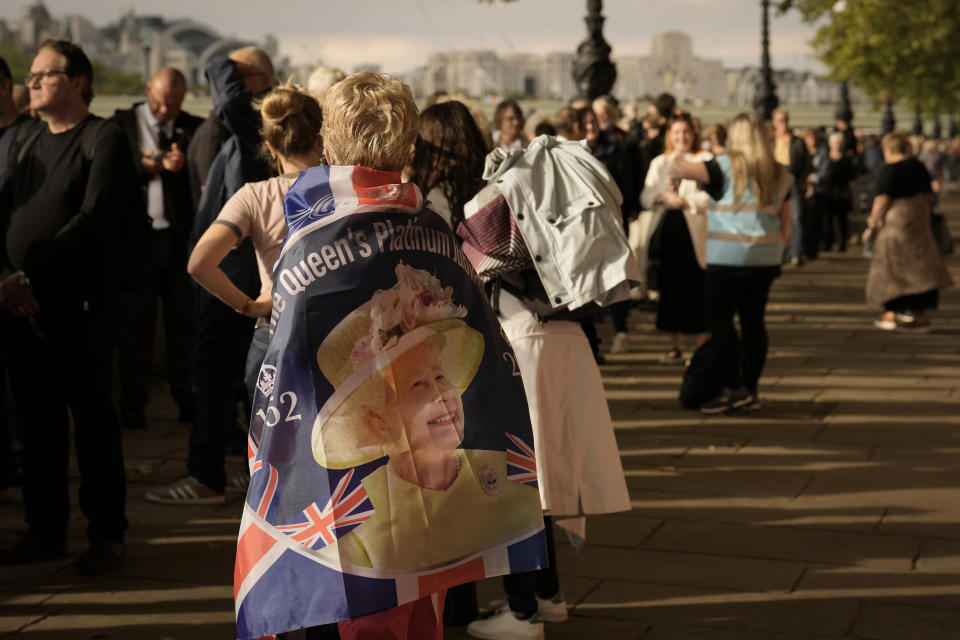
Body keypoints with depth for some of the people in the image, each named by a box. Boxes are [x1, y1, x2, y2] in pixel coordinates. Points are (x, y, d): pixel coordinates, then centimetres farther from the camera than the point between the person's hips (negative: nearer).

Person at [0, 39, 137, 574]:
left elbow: (94, 219, -15)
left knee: (92, 418, 0)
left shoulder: (104, 139, -4)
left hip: (79, 304, -7)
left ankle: (107, 535, 9)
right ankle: (46, 531, 20)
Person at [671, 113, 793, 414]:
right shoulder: (779, 175, 12)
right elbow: (785, 224, 15)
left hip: (728, 259, -6)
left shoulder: (727, 167, -5)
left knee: (719, 319, -2)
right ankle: (750, 388, 14)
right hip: (765, 260, 6)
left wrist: (675, 166, 8)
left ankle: (734, 388, -8)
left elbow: (679, 169, -14)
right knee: (753, 321, 9)